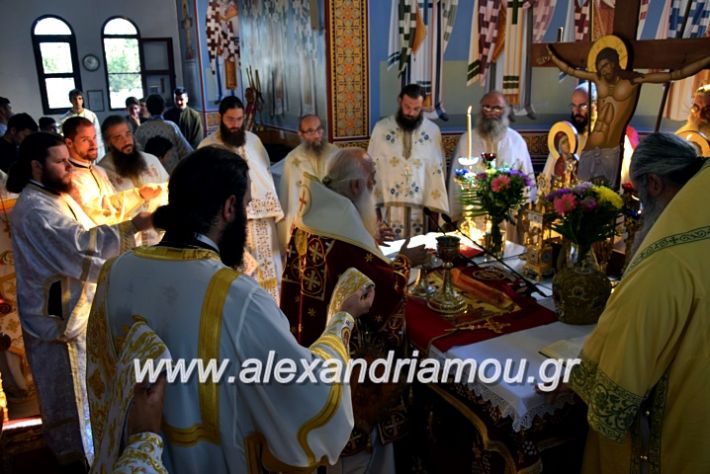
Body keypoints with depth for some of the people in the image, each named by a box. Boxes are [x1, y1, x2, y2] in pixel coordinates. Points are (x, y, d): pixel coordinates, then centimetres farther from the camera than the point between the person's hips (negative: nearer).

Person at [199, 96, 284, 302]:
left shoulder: (253, 140, 10)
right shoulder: (207, 146, -1)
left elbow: (267, 173, 13)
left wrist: (273, 208, 7)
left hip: (261, 217, 4)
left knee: (267, 269, 9)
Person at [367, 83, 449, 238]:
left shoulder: (433, 131, 1)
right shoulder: (381, 128, -1)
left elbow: (438, 170, 3)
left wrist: (435, 206, -1)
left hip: (420, 206, 1)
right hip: (389, 205, -1)